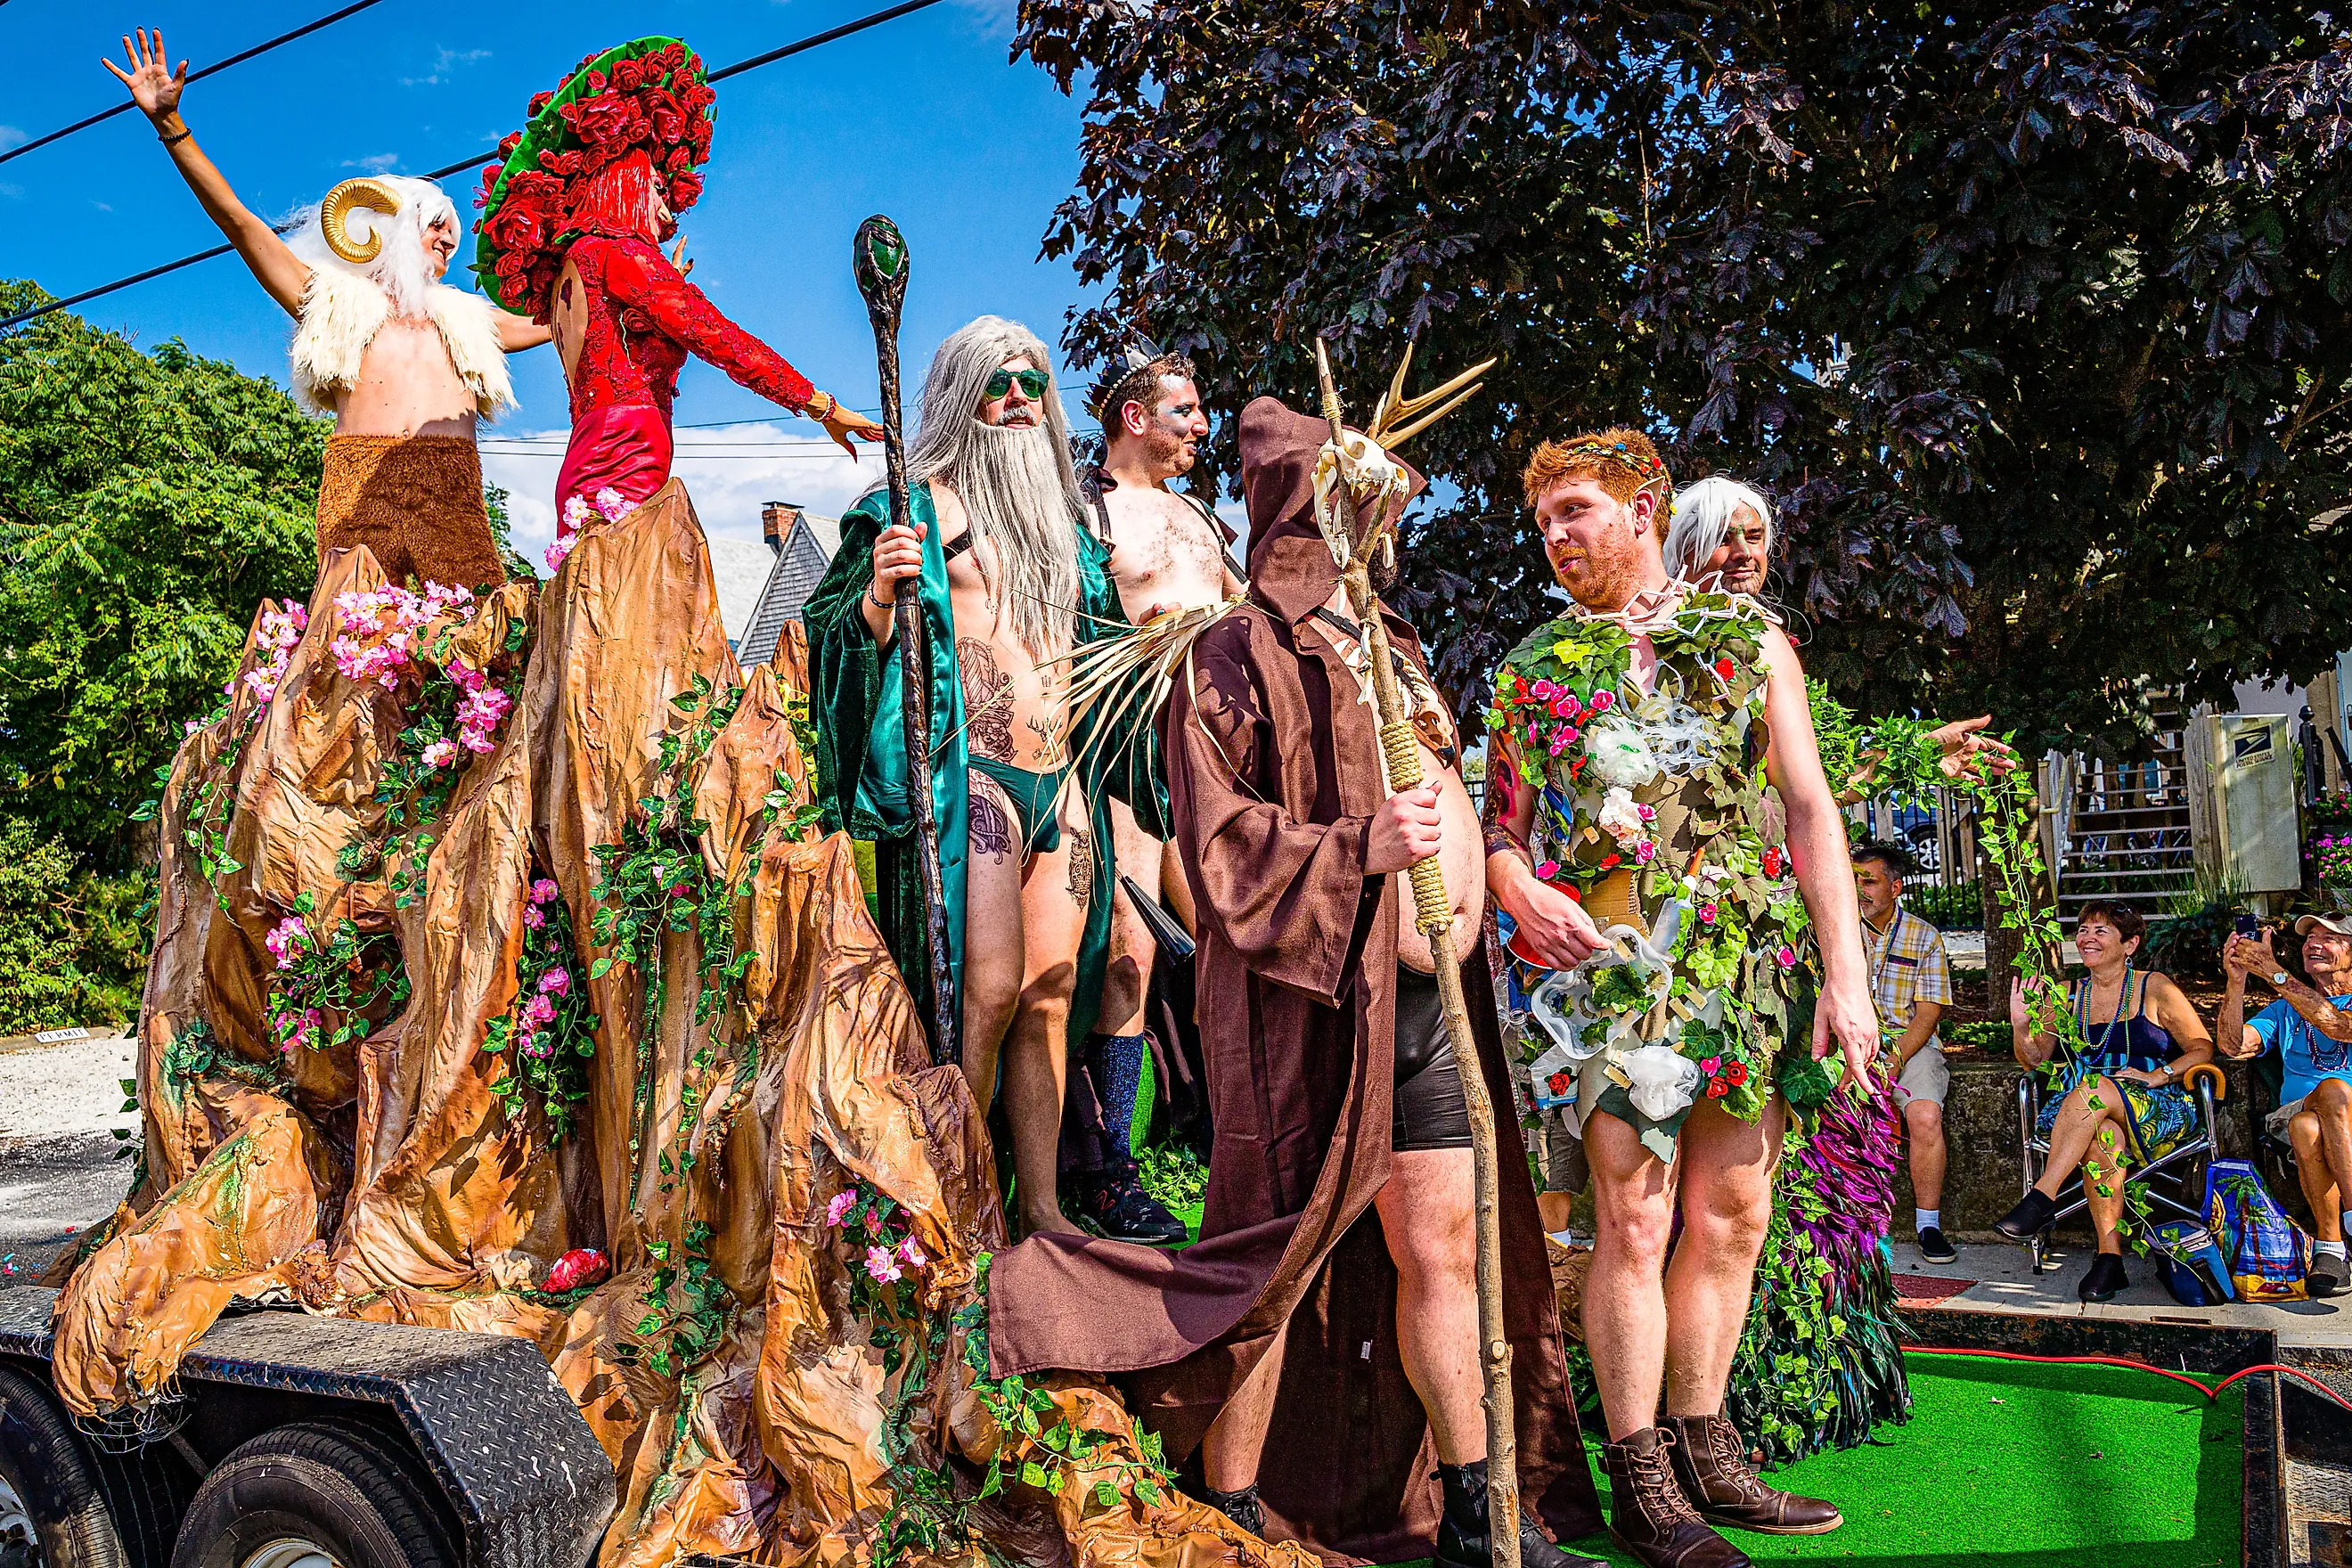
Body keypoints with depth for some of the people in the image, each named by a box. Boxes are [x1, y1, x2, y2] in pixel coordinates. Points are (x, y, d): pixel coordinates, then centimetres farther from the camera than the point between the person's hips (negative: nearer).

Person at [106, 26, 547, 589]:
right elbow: (237, 219, 20)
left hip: (453, 496, 3)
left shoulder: (465, 319, 33)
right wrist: (169, 124, 14)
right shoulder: (338, 299, 24)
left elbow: (559, 322, 42)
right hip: (359, 488, -2)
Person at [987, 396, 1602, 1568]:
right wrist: (1358, 847, -22)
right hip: (1309, 998, -7)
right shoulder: (1239, 653, -3)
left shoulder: (1388, 650, 22)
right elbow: (1215, 829, -13)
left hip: (1422, 995, 7)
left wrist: (1444, 751, 11)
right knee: (1279, 1256, 0)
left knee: (1443, 1248, 12)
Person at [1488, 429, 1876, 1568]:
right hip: (1613, 962, -2)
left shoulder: (1748, 640, 9)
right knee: (1635, 1224, -4)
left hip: (1752, 962, 2)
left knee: (1732, 1217, 8)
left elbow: (1810, 808, 4)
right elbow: (1504, 823, 10)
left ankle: (1704, 1457, 22)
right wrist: (1516, 885, -13)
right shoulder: (1536, 664, 10)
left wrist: (1845, 971, -4)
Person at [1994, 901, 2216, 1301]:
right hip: (2088, 1115, 2)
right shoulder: (2068, 997, 16)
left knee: (2095, 1087, -37)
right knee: (2102, 1137, -36)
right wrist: (2021, 1025, -7)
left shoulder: (2153, 989, 7)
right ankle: (2110, 1257, -35)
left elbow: (2202, 1048, 6)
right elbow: (2035, 1060, 13)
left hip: (2157, 1112, -2)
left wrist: (2159, 1075, -10)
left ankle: (2041, 1197, -37)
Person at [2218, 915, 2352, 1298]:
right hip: (2296, 1111, 2)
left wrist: (2274, 973, -17)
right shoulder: (2284, 1009, 24)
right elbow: (2233, 1045, 7)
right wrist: (2236, 980, -6)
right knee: (2306, 1127, -35)